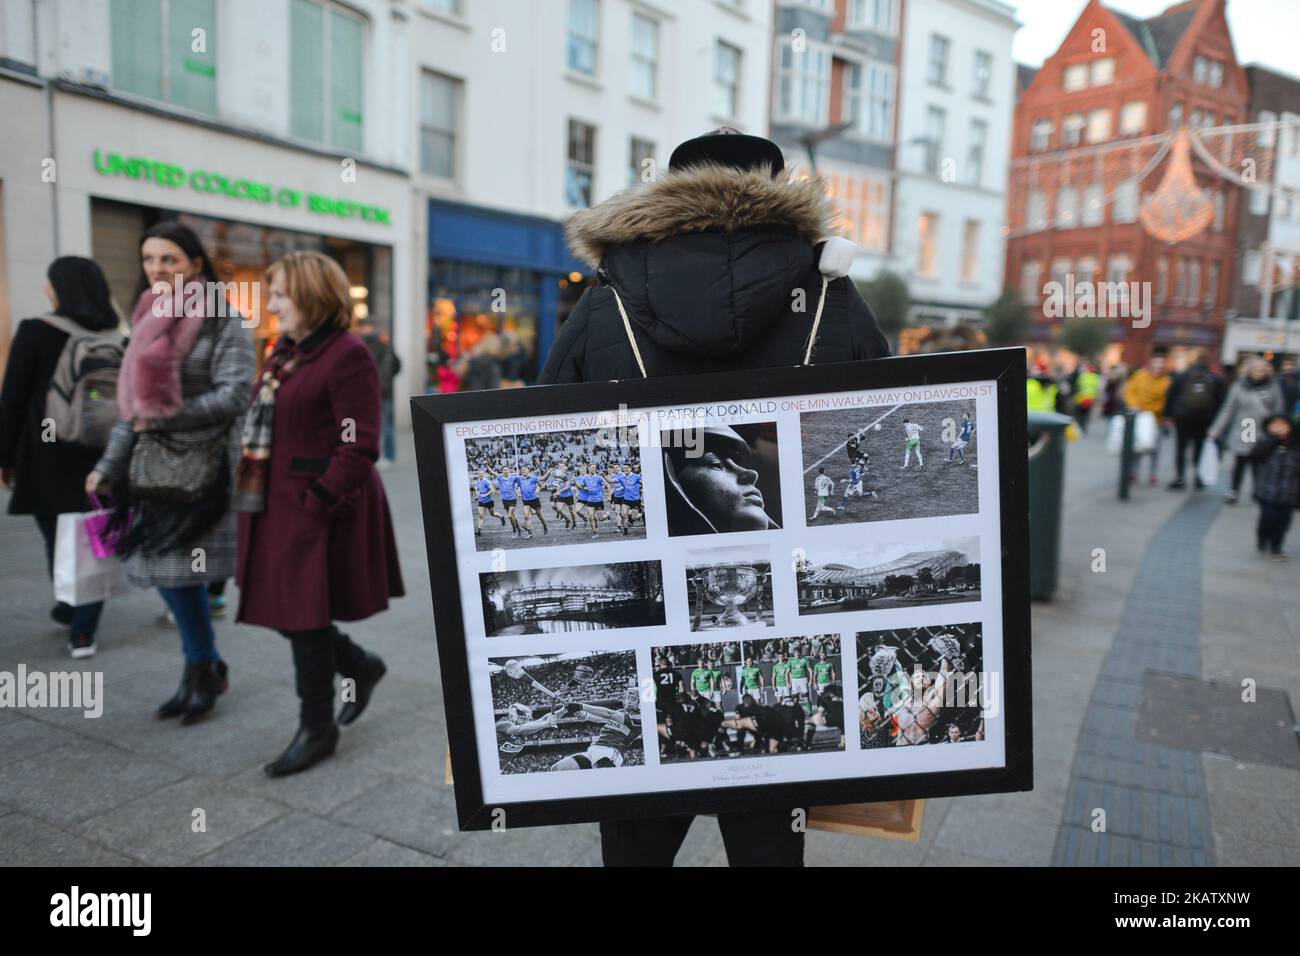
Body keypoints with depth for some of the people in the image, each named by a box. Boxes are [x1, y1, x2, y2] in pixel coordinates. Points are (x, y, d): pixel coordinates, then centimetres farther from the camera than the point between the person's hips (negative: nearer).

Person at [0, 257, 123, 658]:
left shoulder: (34, 331, -8)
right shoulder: (115, 340, 1)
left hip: (47, 456, -2)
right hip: (99, 458, 2)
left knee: (59, 540, 16)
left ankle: (70, 610, 34)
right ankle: (83, 631, 5)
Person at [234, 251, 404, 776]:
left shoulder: (347, 356, -15)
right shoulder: (286, 351, 14)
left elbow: (358, 446, -19)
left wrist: (319, 500, -20)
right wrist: (254, 489, 11)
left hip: (320, 509, -9)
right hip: (278, 505, 9)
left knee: (304, 616, 0)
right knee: (282, 608, 14)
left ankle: (317, 727, 18)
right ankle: (360, 666, 35)